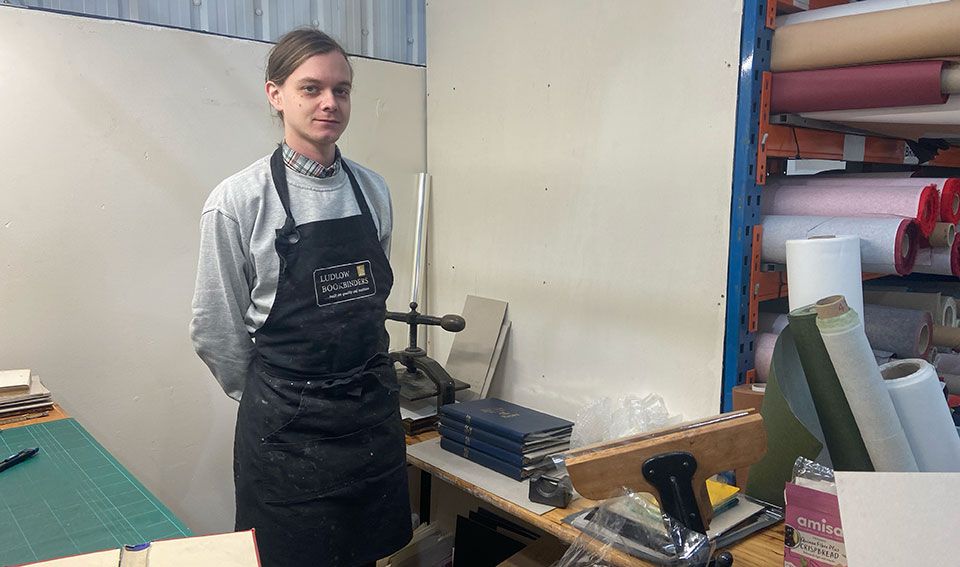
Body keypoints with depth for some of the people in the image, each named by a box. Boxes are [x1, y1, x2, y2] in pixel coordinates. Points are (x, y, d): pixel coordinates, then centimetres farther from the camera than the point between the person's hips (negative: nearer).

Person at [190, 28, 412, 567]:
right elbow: (217, 329, -4)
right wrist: (272, 398, 6)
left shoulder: (373, 190, 3)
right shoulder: (238, 200, -12)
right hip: (287, 422, -4)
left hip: (375, 407, 5)